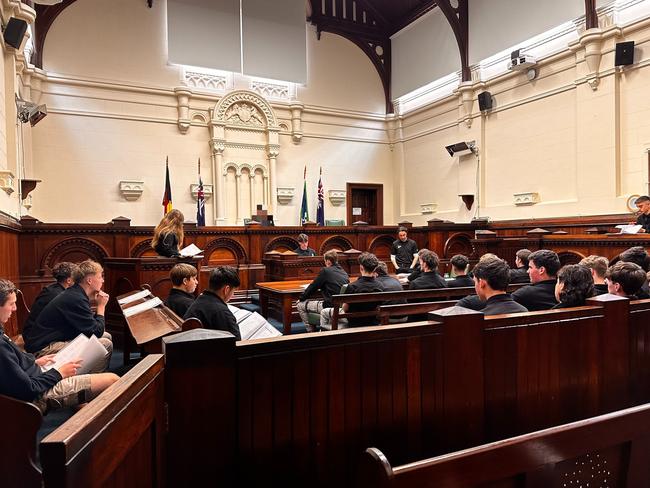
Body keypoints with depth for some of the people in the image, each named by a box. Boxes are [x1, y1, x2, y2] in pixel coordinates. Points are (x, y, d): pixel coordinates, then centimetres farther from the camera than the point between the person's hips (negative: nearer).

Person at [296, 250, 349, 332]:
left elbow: (313, 287, -3)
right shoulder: (344, 272, 10)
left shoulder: (325, 271, -10)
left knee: (300, 305, 5)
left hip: (330, 306, -8)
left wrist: (301, 299, 10)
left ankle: (311, 331, 11)